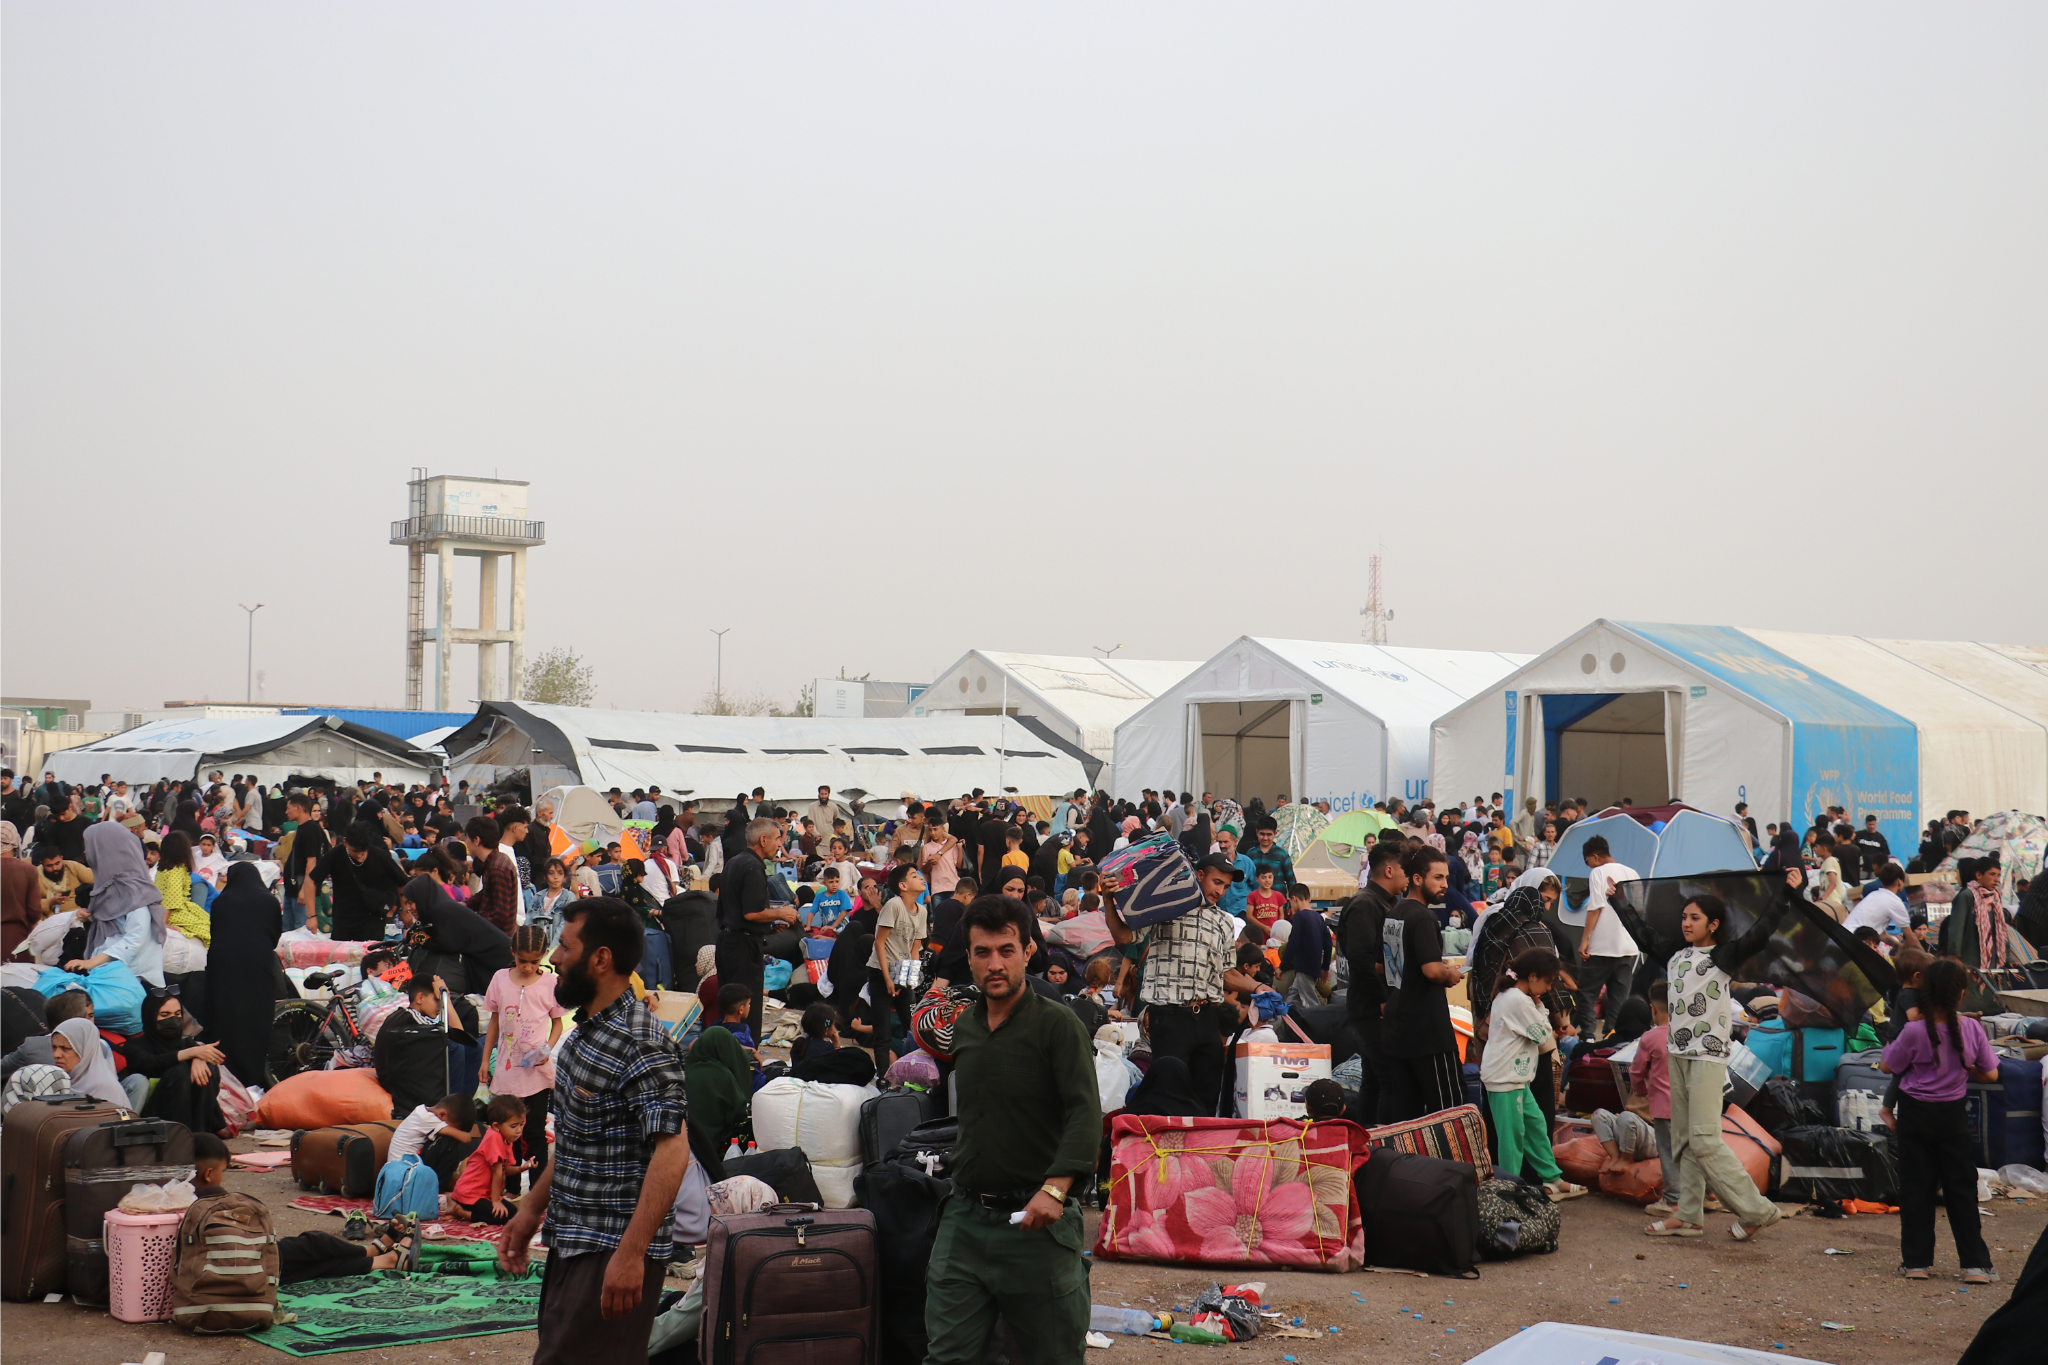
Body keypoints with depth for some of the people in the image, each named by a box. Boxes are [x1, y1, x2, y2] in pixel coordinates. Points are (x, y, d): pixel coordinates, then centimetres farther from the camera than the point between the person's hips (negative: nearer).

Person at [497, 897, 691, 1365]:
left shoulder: (642, 1046, -20)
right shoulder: (587, 1029, 12)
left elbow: (672, 1151, -26)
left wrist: (631, 1253, -29)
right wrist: (532, 1208, 21)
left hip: (613, 1251, -10)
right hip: (571, 1240, 10)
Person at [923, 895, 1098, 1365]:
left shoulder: (1057, 1023, -7)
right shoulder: (963, 1028, 12)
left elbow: (1085, 1113, -18)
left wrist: (1055, 1188, -31)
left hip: (1035, 1220, -5)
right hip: (965, 1220, 5)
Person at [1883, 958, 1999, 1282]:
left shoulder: (1914, 1031, -19)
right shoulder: (1971, 1029, -12)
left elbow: (1889, 1067, -5)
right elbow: (1991, 1075, -2)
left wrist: (1888, 1046, 10)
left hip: (1916, 1113, -2)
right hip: (1953, 1115, 2)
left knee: (1916, 1187, 8)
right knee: (1961, 1187, 10)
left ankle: (1916, 1261, 10)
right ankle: (1975, 1264, 9)